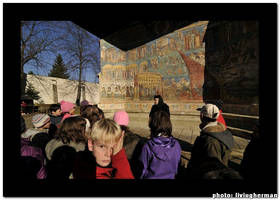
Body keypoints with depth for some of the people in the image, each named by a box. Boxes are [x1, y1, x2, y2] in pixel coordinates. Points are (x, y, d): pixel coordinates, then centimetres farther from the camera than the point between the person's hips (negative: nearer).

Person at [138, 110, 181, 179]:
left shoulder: (148, 146, -26)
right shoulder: (176, 145, -17)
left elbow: (142, 170, -13)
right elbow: (177, 167, -1)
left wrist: (141, 177, 6)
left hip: (151, 177, -2)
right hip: (170, 177, 3)